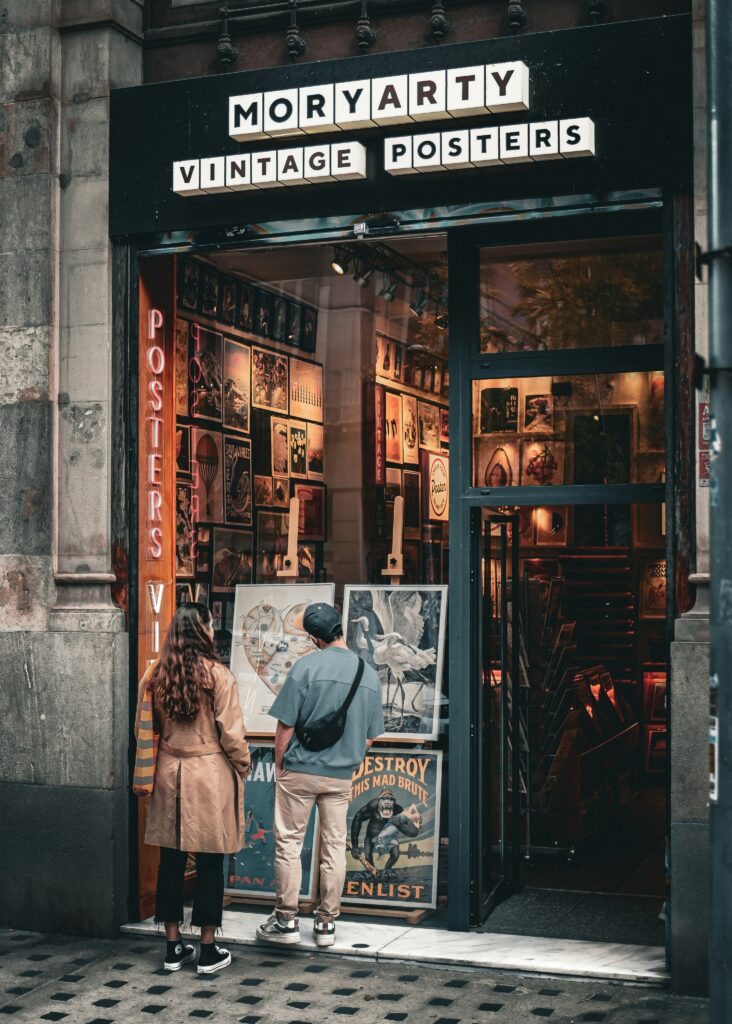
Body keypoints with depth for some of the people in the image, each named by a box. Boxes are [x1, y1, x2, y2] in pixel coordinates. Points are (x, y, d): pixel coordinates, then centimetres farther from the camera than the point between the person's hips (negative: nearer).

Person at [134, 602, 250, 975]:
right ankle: (208, 950, 13)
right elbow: (231, 734, -11)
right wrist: (243, 767, 4)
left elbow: (143, 729, 9)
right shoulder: (218, 676, -13)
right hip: (210, 776, -4)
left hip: (168, 775, 4)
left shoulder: (155, 676, 0)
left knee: (171, 861, 11)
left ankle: (173, 946, 19)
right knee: (209, 864, 5)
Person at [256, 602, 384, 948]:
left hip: (300, 769, -4)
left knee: (288, 843, 6)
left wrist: (279, 765, 3)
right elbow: (369, 738, 7)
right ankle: (327, 924, 16)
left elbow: (285, 725, -11)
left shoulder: (306, 666, -13)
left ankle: (286, 921, 9)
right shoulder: (370, 674, 1)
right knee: (334, 847, 10)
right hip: (341, 776, 4)